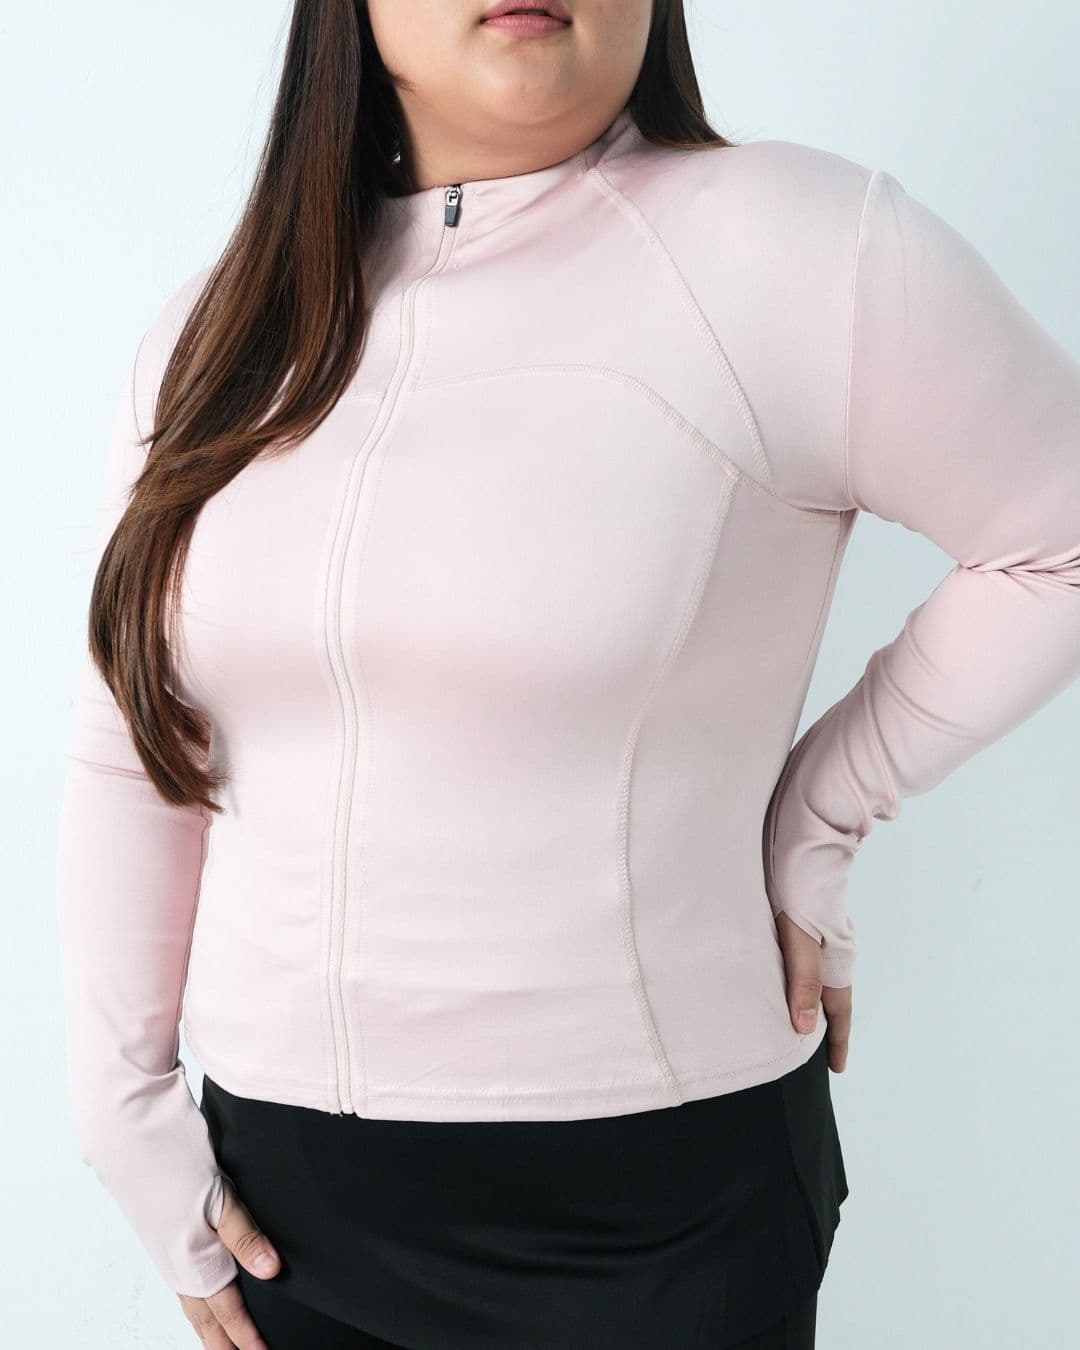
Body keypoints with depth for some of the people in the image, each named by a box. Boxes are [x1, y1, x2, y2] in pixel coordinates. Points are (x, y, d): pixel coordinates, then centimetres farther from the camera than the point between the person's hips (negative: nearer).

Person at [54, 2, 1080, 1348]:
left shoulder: (798, 251, -13)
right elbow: (128, 769, 6)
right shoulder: (214, 335, 3)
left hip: (653, 1198, -4)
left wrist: (812, 825, -6)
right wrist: (126, 1104, 5)